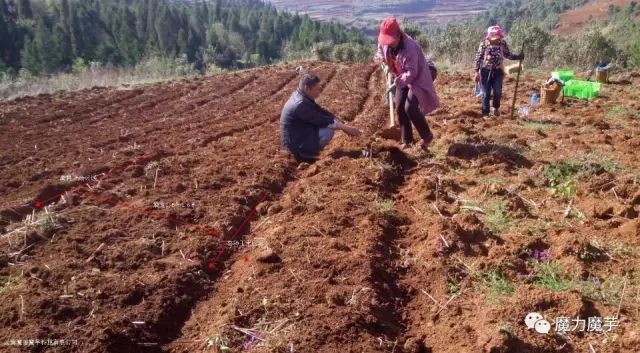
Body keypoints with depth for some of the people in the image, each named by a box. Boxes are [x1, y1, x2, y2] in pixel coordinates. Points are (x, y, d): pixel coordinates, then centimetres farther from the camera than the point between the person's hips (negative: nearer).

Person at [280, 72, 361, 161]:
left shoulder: (303, 97, 3)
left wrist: (344, 126, 0)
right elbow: (322, 121, -26)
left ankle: (305, 151, 9)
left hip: (299, 134, 10)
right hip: (295, 143, -10)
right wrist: (345, 127, -18)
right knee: (328, 131, -21)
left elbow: (322, 112, 7)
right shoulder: (300, 104, -28)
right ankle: (304, 154, -6)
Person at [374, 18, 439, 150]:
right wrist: (380, 57, 0)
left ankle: (427, 136, 0)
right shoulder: (384, 42, -10)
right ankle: (406, 140, 16)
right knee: (400, 109, 4)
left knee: (410, 108, -19)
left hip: (417, 78, -8)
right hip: (403, 78, 8)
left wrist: (396, 83, -37)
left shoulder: (409, 48, -33)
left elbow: (411, 73, -32)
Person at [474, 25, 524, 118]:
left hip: (498, 71, 2)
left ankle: (496, 108, 26)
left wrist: (518, 57, -4)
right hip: (486, 71, -2)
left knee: (497, 92, -2)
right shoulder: (484, 44, -9)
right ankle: (485, 113, 12)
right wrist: (477, 71, -9)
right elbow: (478, 57, -6)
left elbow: (508, 54, 12)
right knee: (486, 93, 1)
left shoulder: (503, 43, -1)